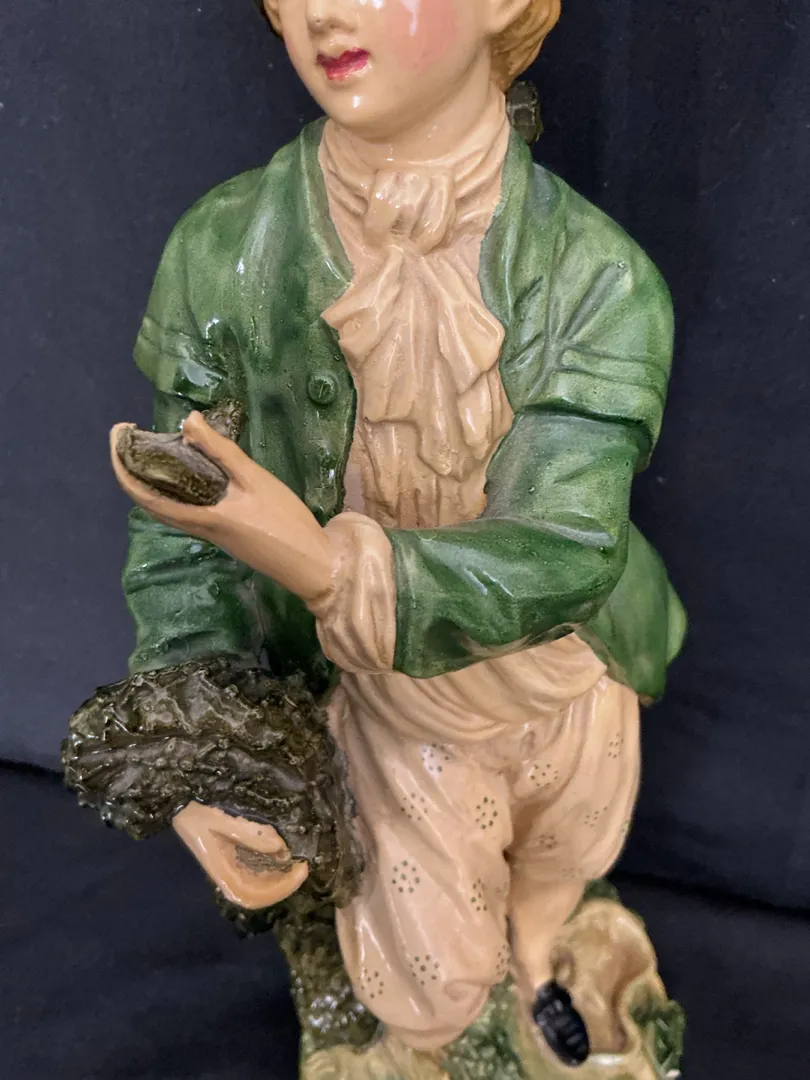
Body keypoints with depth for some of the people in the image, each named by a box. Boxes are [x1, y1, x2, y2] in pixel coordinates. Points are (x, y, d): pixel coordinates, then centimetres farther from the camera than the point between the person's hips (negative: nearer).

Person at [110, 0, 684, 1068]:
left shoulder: (599, 275, -25)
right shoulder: (224, 253, -23)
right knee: (436, 990, 18)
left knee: (557, 871, 32)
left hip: (574, 697, 1)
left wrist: (325, 564, -48)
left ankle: (533, 958, 72)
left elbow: (567, 545, -31)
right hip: (392, 707, 0)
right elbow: (179, 530, -14)